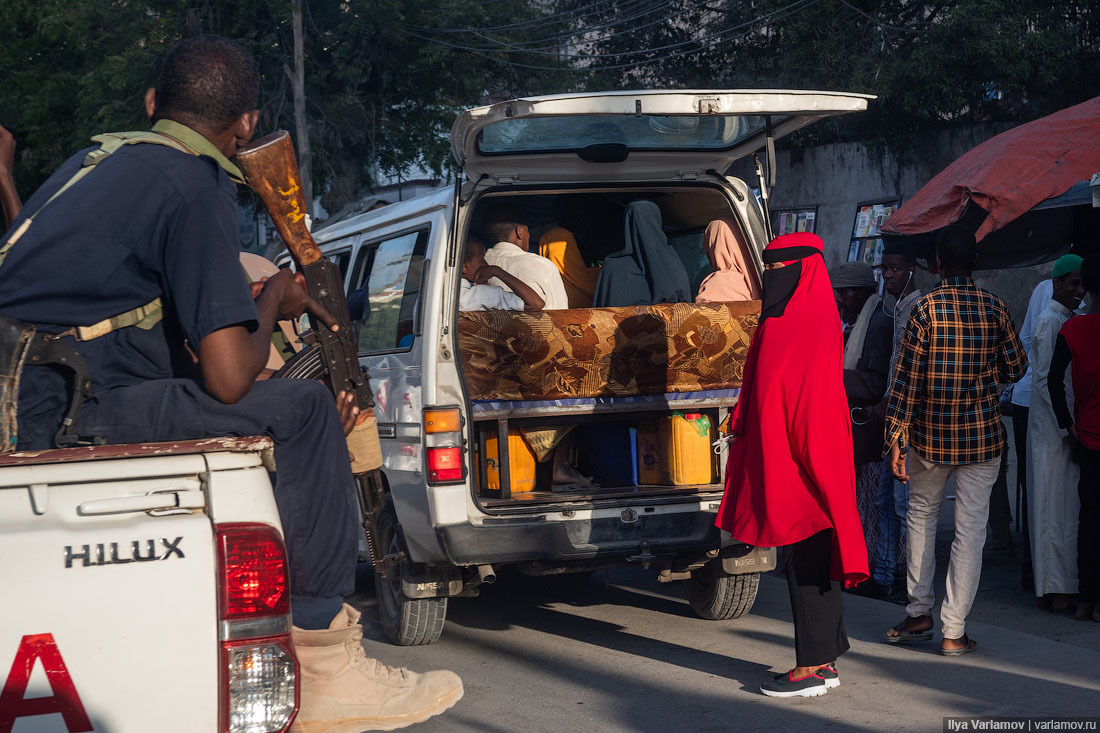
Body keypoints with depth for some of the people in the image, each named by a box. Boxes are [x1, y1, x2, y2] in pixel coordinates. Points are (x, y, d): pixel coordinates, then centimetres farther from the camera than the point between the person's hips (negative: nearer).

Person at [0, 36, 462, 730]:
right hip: (64, 408, -9)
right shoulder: (195, 187, -9)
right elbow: (231, 377, -15)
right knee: (301, 410, -8)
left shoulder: (97, 156, 19)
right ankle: (325, 667, -4)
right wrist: (272, 304, 5)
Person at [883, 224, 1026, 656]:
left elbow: (906, 377, -8)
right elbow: (1016, 368, 4)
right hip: (982, 433, 0)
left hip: (931, 434, 0)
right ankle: (954, 632, 3)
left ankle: (919, 614, 21)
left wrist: (896, 437, -5)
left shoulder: (924, 308, -7)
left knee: (921, 515, 19)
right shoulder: (995, 309, -3)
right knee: (970, 529, 3)